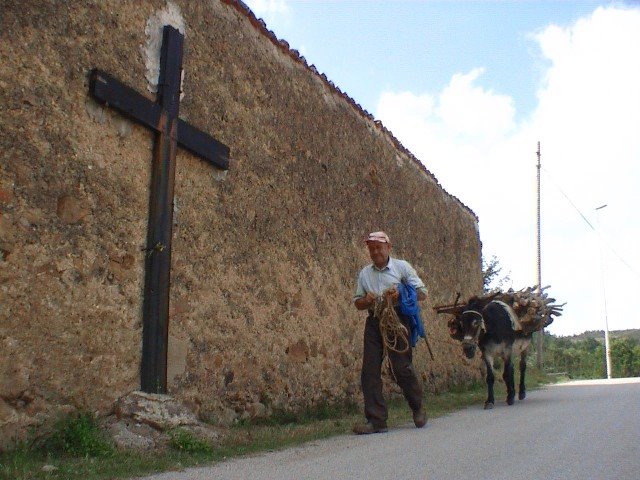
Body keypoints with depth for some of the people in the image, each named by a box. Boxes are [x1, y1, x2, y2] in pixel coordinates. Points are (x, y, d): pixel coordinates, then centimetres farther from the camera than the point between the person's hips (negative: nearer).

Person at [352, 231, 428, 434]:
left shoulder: (402, 267, 5)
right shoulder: (364, 273, 16)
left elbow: (422, 293, 3)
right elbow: (357, 302, 20)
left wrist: (400, 294, -15)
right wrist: (366, 301, -4)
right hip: (374, 322, 4)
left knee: (402, 367, -8)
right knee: (369, 371, -4)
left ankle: (418, 409, 18)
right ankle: (376, 421, 1)